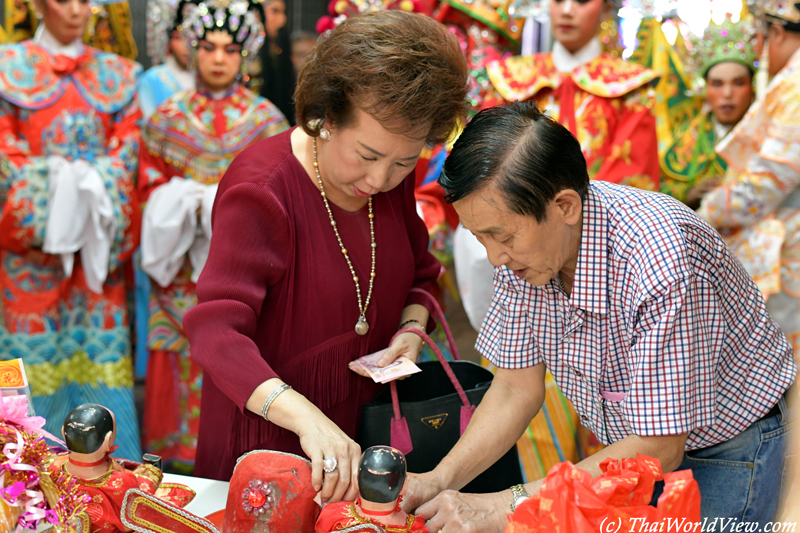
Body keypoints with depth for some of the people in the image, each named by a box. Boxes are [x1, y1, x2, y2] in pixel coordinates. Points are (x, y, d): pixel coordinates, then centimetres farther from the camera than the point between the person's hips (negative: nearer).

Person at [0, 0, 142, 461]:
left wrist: (95, 189, -10)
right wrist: (50, 190, -13)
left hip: (100, 230, 2)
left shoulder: (117, 74, 15)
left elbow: (129, 146, 7)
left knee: (101, 344, 0)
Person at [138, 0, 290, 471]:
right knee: (188, 363, 1)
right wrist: (193, 202, -10)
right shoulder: (168, 118, 9)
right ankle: (182, 455, 12)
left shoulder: (266, 119, 6)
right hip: (184, 267, 1)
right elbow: (151, 186, 8)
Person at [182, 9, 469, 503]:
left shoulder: (393, 177, -4)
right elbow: (217, 331, -35)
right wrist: (306, 417, -48)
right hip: (266, 433, -6)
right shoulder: (260, 189, -25)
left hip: (364, 420, 6)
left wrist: (411, 329, -8)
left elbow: (419, 274, 14)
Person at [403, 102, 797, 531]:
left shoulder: (663, 261, -35)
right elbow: (516, 390, -5)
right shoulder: (522, 240, -14)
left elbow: (659, 450, -31)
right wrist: (439, 480, -20)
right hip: (633, 445, 6)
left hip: (726, 451, -5)